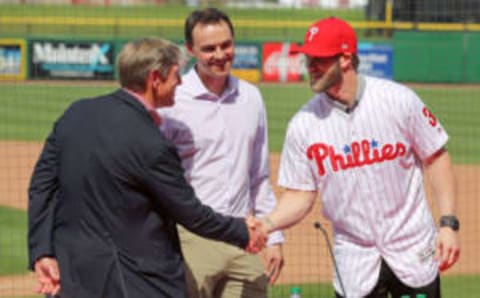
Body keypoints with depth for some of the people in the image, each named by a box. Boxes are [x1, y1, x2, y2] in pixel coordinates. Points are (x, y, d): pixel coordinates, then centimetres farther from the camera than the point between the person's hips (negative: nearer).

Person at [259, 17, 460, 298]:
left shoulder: (398, 100, -9)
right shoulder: (304, 124, -5)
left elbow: (436, 158, -1)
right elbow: (300, 196, -2)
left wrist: (448, 223, -10)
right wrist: (266, 224, -21)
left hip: (413, 251, -1)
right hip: (355, 260, 1)